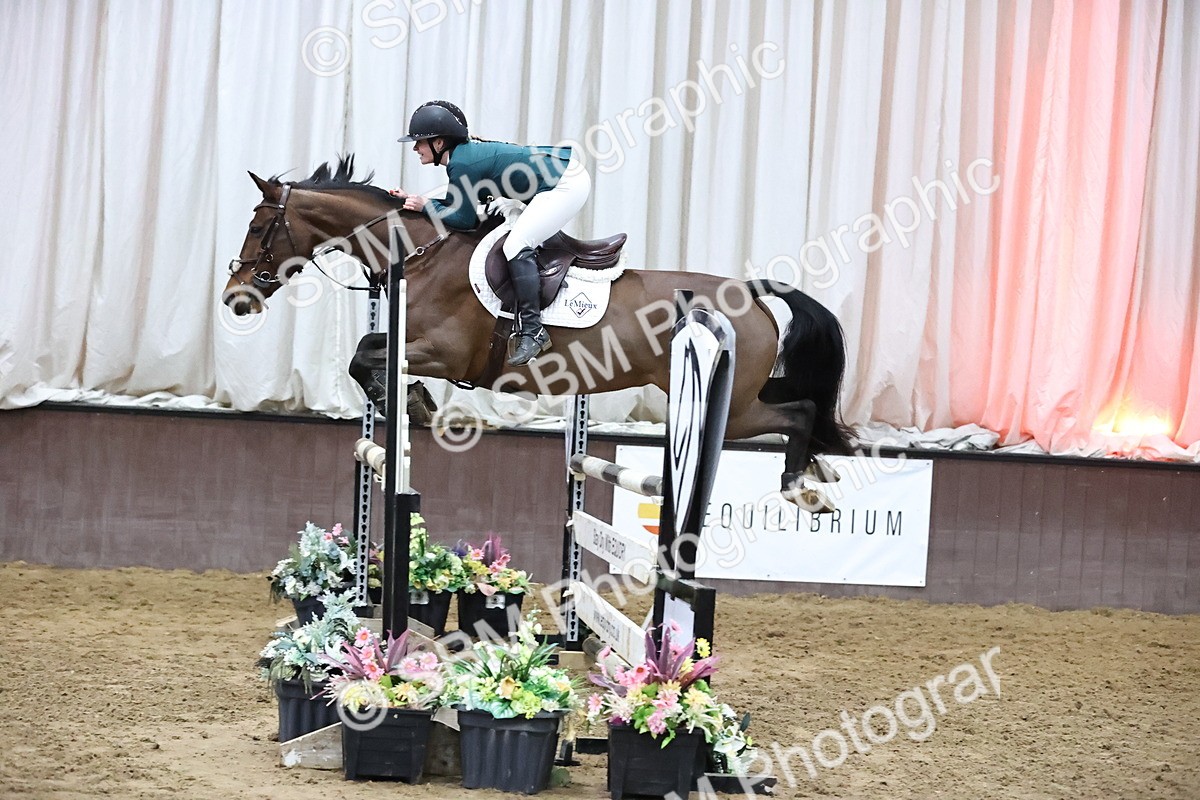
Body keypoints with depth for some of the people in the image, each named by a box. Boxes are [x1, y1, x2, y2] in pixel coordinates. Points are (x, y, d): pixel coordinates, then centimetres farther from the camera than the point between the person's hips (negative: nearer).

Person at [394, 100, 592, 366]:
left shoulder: (461, 164, -18)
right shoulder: (467, 152, 11)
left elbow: (464, 219, -12)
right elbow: (455, 205, 17)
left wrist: (426, 205, -6)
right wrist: (412, 200, 11)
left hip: (566, 184, -11)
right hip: (567, 174, 11)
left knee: (516, 245, -16)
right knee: (522, 242, 20)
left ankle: (532, 331, -18)